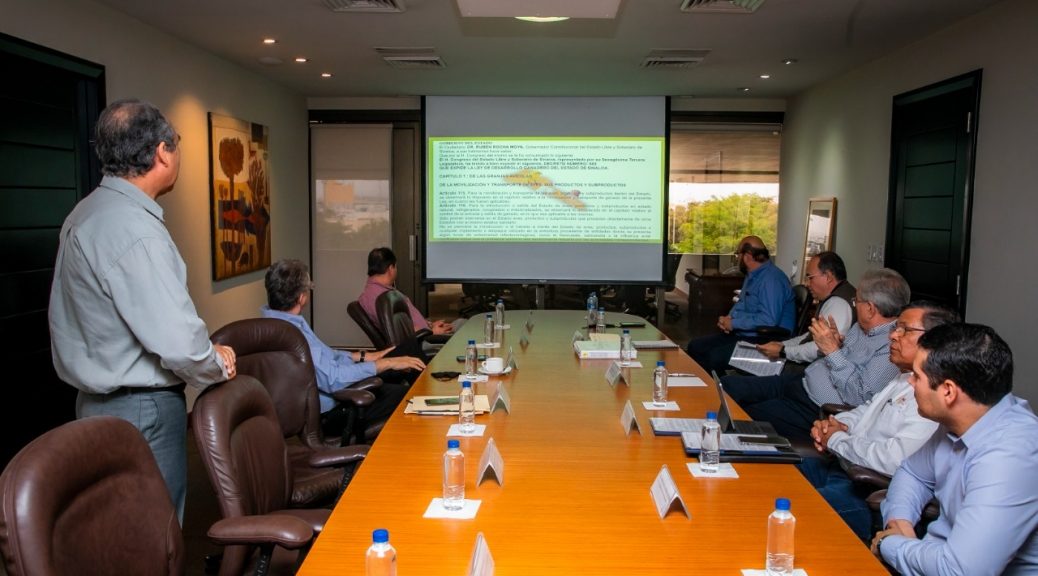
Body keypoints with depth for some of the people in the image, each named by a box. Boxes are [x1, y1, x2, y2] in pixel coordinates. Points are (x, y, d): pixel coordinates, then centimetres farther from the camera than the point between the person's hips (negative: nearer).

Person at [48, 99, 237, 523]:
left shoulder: (85, 214, 9)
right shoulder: (136, 230, -23)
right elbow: (178, 342, -29)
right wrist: (218, 365, -7)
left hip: (97, 402, 10)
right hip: (142, 410, -10)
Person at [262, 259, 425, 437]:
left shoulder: (275, 321, 2)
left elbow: (322, 356, 15)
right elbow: (333, 379, -34)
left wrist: (365, 357, 10)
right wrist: (386, 363, -25)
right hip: (330, 411, -10)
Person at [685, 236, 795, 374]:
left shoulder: (772, 279, -20)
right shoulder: (752, 275, 14)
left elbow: (769, 320, -29)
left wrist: (734, 323, -18)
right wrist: (728, 318, 4)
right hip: (744, 335, 10)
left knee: (715, 356, -29)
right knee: (695, 346, 2)